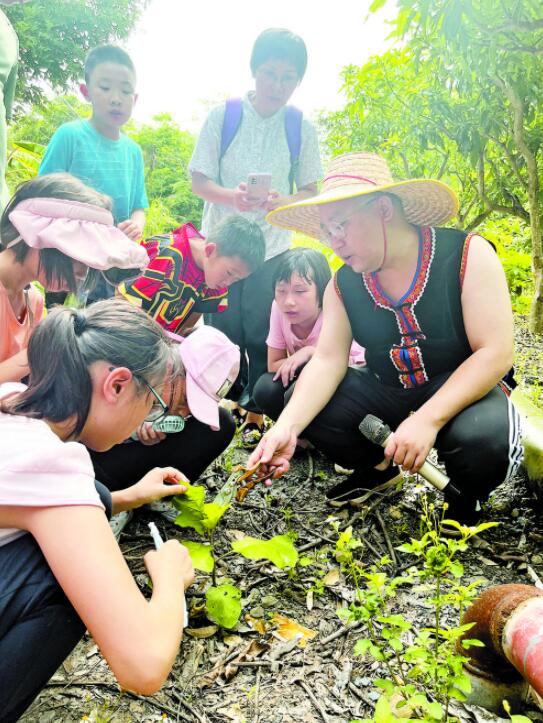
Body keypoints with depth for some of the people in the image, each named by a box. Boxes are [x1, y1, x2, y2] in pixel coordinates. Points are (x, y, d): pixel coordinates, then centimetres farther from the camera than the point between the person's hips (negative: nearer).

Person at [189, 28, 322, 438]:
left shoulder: (302, 129, 0)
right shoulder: (222, 117, -3)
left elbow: (310, 191, 2)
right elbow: (199, 181, -4)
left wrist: (282, 202, -21)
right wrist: (232, 196, -25)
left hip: (272, 248, 0)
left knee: (261, 335, 4)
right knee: (223, 332, 8)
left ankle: (258, 410, 22)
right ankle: (229, 403, 29)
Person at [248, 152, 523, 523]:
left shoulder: (467, 254, -18)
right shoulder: (342, 285, -5)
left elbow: (495, 353, -23)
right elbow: (327, 361, -11)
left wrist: (428, 419, -34)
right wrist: (287, 427, -28)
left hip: (460, 392, -4)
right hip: (385, 391, 4)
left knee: (482, 437, -37)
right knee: (301, 400, -13)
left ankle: (465, 497, 2)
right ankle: (377, 467, 14)